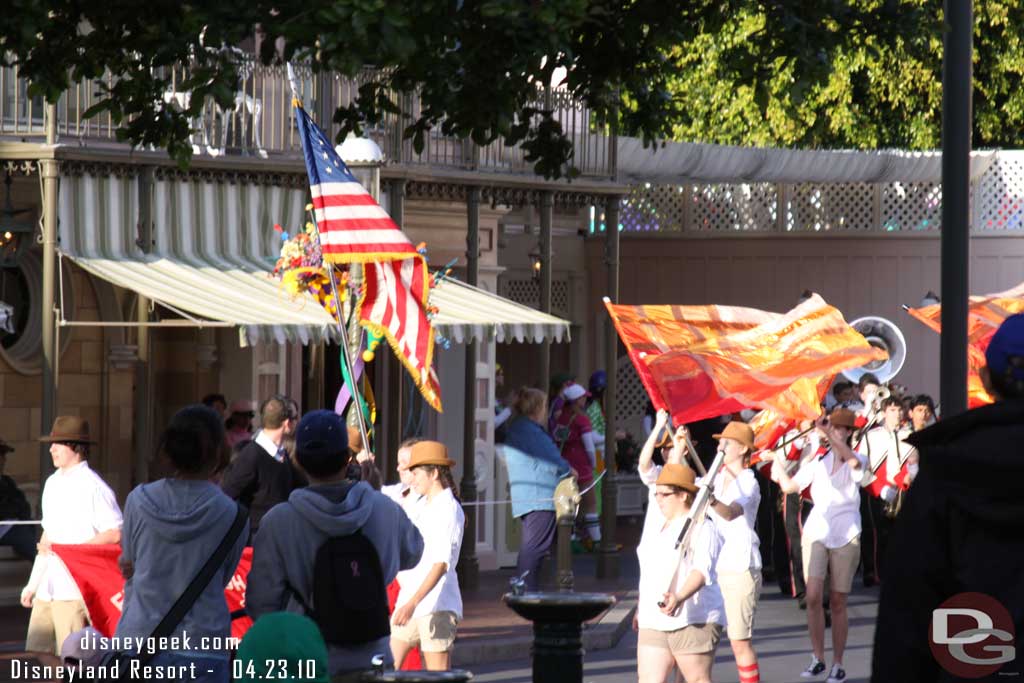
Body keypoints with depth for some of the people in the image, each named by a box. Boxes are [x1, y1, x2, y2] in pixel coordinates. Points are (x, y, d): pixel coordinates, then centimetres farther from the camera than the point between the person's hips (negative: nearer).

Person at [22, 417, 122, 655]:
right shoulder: (52, 483, 16)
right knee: (35, 655, 5)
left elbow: (115, 534, -16)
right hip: (46, 588, 8)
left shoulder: (93, 487, -9)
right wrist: (32, 584, 22)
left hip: (74, 589, -8)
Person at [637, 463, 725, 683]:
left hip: (693, 621, -7)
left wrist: (680, 597, -37)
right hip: (653, 622, 7)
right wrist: (640, 606, 26)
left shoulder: (702, 528, -7)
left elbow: (702, 570, -22)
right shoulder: (660, 529, 21)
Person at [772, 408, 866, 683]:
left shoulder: (856, 462, -1)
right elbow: (789, 486, 5)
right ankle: (817, 658, 1)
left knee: (838, 601, 2)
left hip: (845, 536, -2)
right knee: (813, 596, -10)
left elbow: (853, 460, -27)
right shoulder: (818, 462, 8)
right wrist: (775, 461, -7)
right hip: (816, 533, 2)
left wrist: (827, 433, -33)